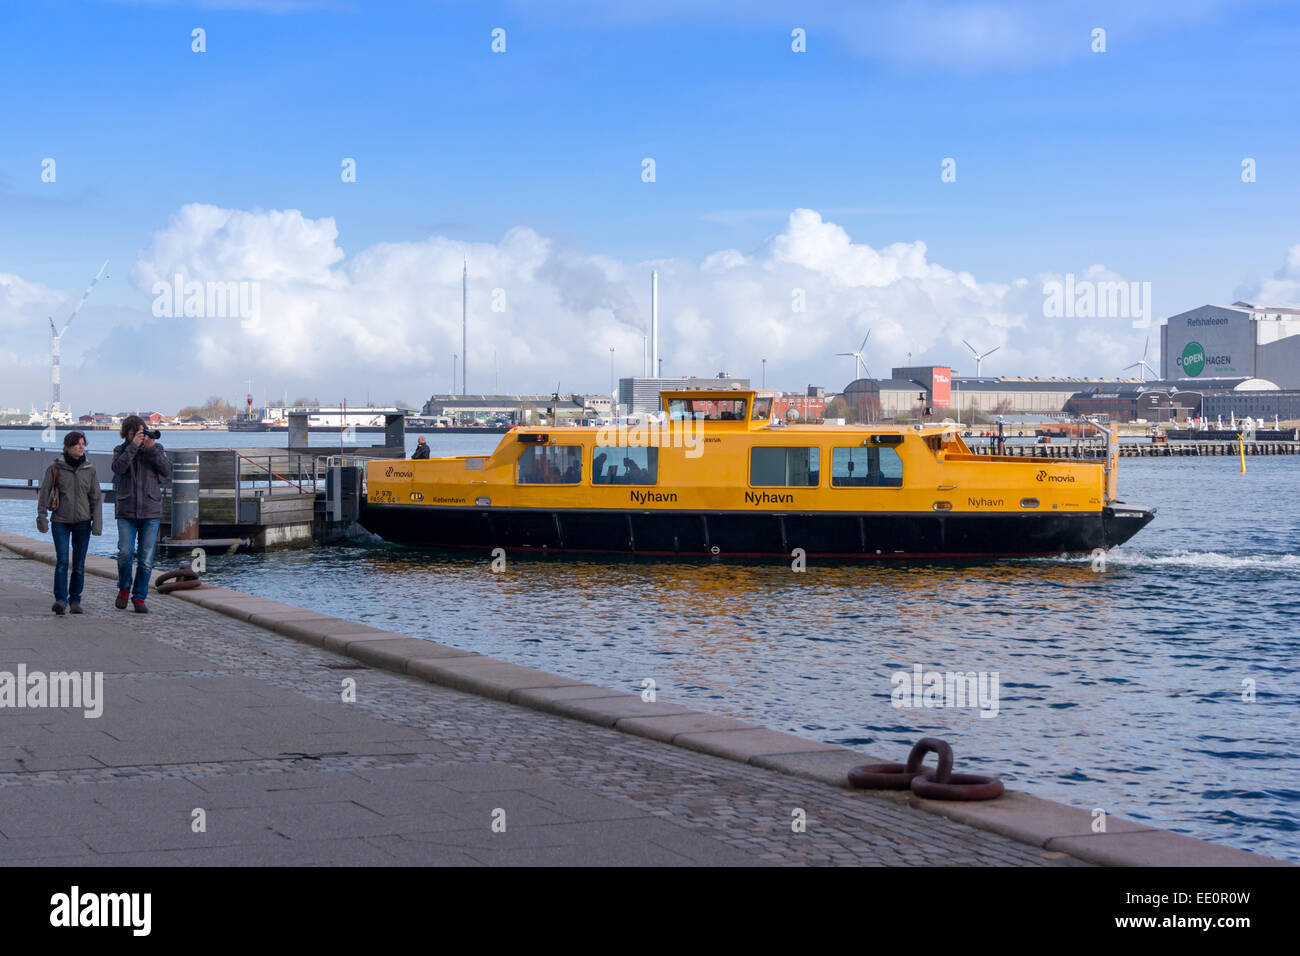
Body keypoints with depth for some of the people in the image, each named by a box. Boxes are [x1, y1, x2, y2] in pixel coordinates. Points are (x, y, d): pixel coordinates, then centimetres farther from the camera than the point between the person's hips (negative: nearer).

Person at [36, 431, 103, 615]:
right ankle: (61, 600, -14)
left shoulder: (90, 470, 4)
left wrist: (97, 523, 0)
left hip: (82, 522, 2)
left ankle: (75, 600, 14)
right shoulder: (55, 468, -2)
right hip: (60, 522, -2)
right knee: (62, 561, -14)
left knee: (79, 564, 4)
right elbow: (44, 493, 2)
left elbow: (96, 498, 7)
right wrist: (41, 517, -4)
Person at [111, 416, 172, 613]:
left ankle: (139, 597, 10)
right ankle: (124, 588, 13)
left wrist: (152, 448, -14)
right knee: (125, 553, -12)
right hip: (126, 511, 0)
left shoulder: (156, 448, 8)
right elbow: (118, 467, -13)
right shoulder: (121, 450, 8)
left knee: (146, 558, -1)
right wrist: (134, 446, -18)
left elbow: (167, 471, -6)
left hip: (151, 512, 1)